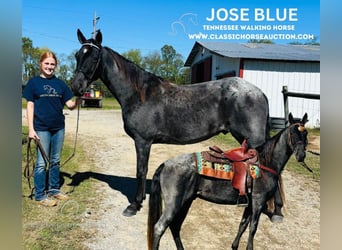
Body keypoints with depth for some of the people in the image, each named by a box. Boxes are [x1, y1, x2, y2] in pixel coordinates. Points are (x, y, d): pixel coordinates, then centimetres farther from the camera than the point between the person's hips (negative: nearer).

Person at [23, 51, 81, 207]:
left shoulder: (60, 83, 8)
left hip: (59, 127, 4)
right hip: (41, 128, -4)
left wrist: (77, 102, -18)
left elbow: (70, 105, 5)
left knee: (55, 160, 13)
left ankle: (54, 189, 27)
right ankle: (40, 195, 14)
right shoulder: (34, 82, -1)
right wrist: (31, 129, -11)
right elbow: (30, 106, -3)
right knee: (42, 162, 2)